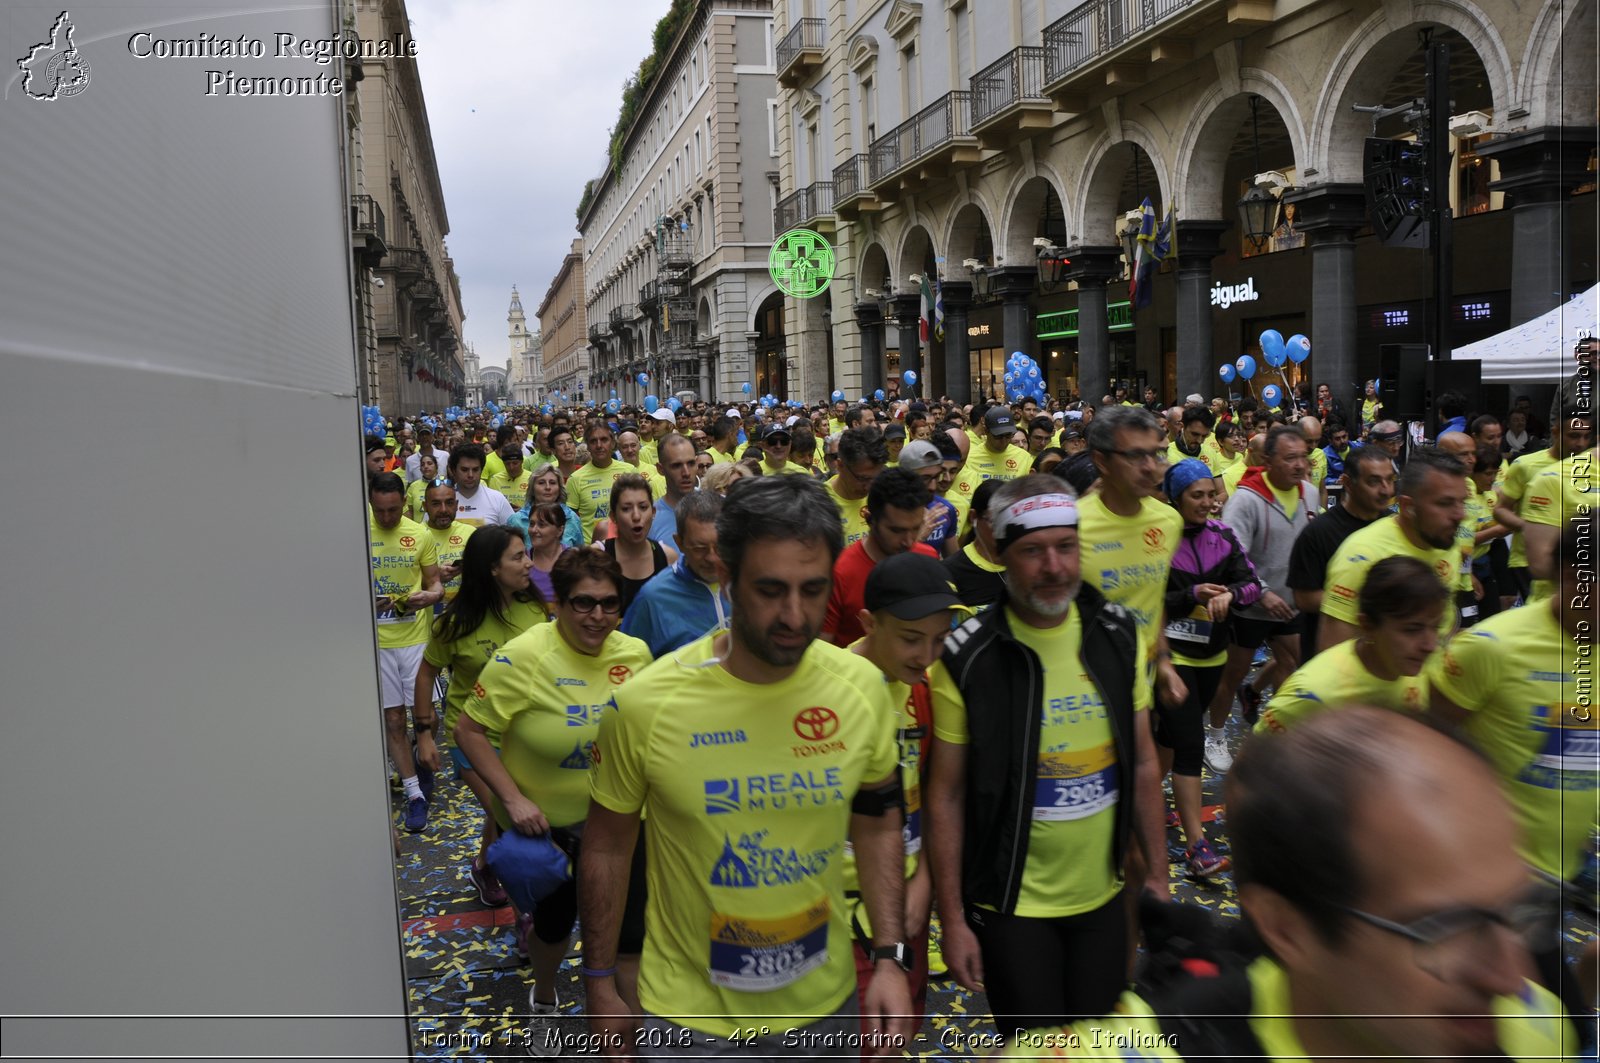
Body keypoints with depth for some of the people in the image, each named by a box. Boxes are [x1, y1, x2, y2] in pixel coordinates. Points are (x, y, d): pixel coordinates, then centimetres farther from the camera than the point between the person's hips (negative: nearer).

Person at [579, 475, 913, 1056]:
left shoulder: (862, 688, -13)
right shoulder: (645, 704, -20)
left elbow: (877, 825, 2)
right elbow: (607, 848, -6)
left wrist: (890, 957, -3)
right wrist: (600, 985, 0)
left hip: (827, 1004, 3)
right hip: (689, 1015, -3)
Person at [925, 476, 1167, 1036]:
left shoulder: (1118, 635, -4)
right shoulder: (967, 659, -17)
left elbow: (1142, 764, 5)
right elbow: (946, 795, -11)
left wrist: (1157, 873, 7)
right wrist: (951, 918, -9)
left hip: (1103, 896, 4)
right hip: (1010, 905, -4)